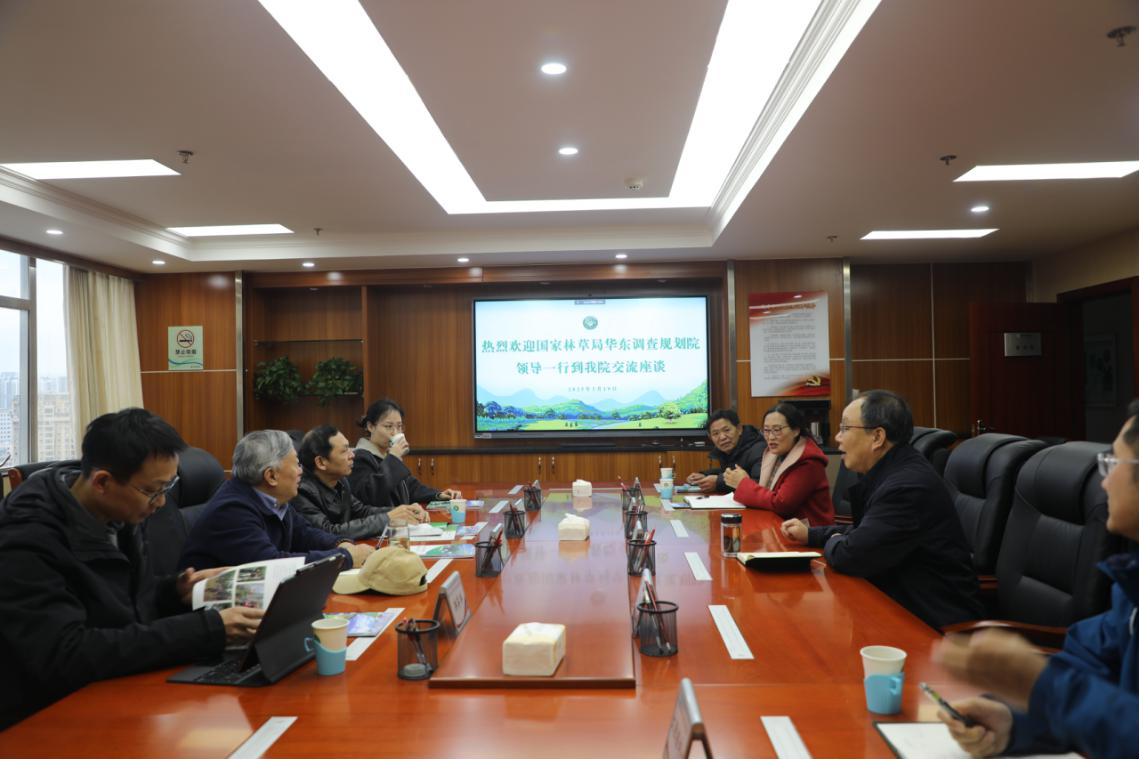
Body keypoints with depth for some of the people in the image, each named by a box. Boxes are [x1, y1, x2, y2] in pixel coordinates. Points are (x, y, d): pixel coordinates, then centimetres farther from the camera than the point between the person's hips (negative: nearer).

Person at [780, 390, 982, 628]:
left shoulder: (908, 486, -26)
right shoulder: (892, 472, 5)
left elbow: (849, 556, -23)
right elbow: (865, 533, 17)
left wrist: (832, 543, -2)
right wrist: (811, 534, 8)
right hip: (907, 604, 8)